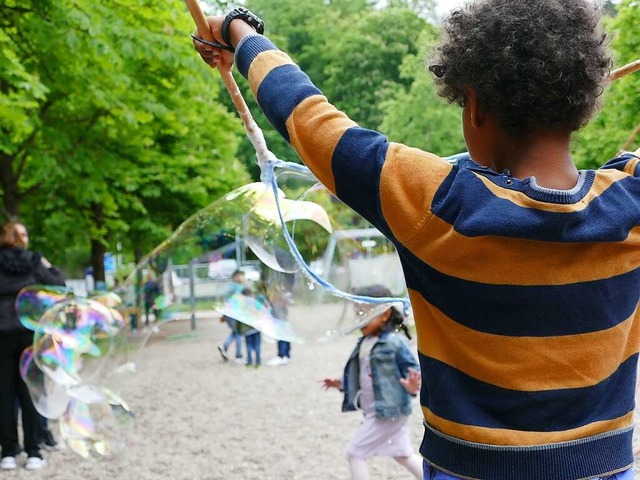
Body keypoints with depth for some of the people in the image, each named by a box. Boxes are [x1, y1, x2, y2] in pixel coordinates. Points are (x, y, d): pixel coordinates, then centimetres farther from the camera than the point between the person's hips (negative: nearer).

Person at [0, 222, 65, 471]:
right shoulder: (34, 261, 1)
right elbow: (58, 285, 4)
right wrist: (51, 268, 19)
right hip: (30, 332, 1)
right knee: (30, 391, 6)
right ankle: (33, 452, 4)